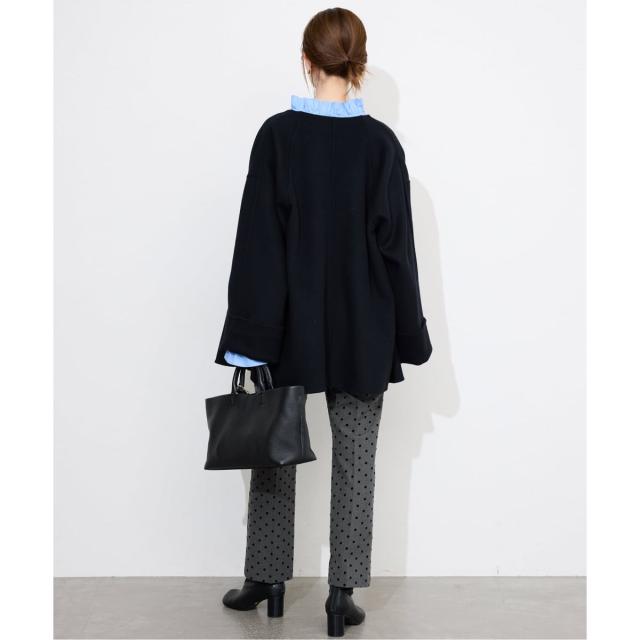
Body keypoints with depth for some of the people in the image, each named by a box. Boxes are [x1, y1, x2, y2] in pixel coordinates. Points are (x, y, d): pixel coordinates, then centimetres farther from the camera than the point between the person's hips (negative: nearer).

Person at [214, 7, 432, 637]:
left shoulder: (276, 134, -8)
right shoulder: (380, 142, -6)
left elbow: (257, 239, -10)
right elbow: (396, 245, -4)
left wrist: (249, 336, -6)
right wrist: (407, 335, 4)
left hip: (290, 325, 0)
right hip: (361, 329, 0)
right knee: (355, 459, 10)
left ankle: (266, 579, 26)